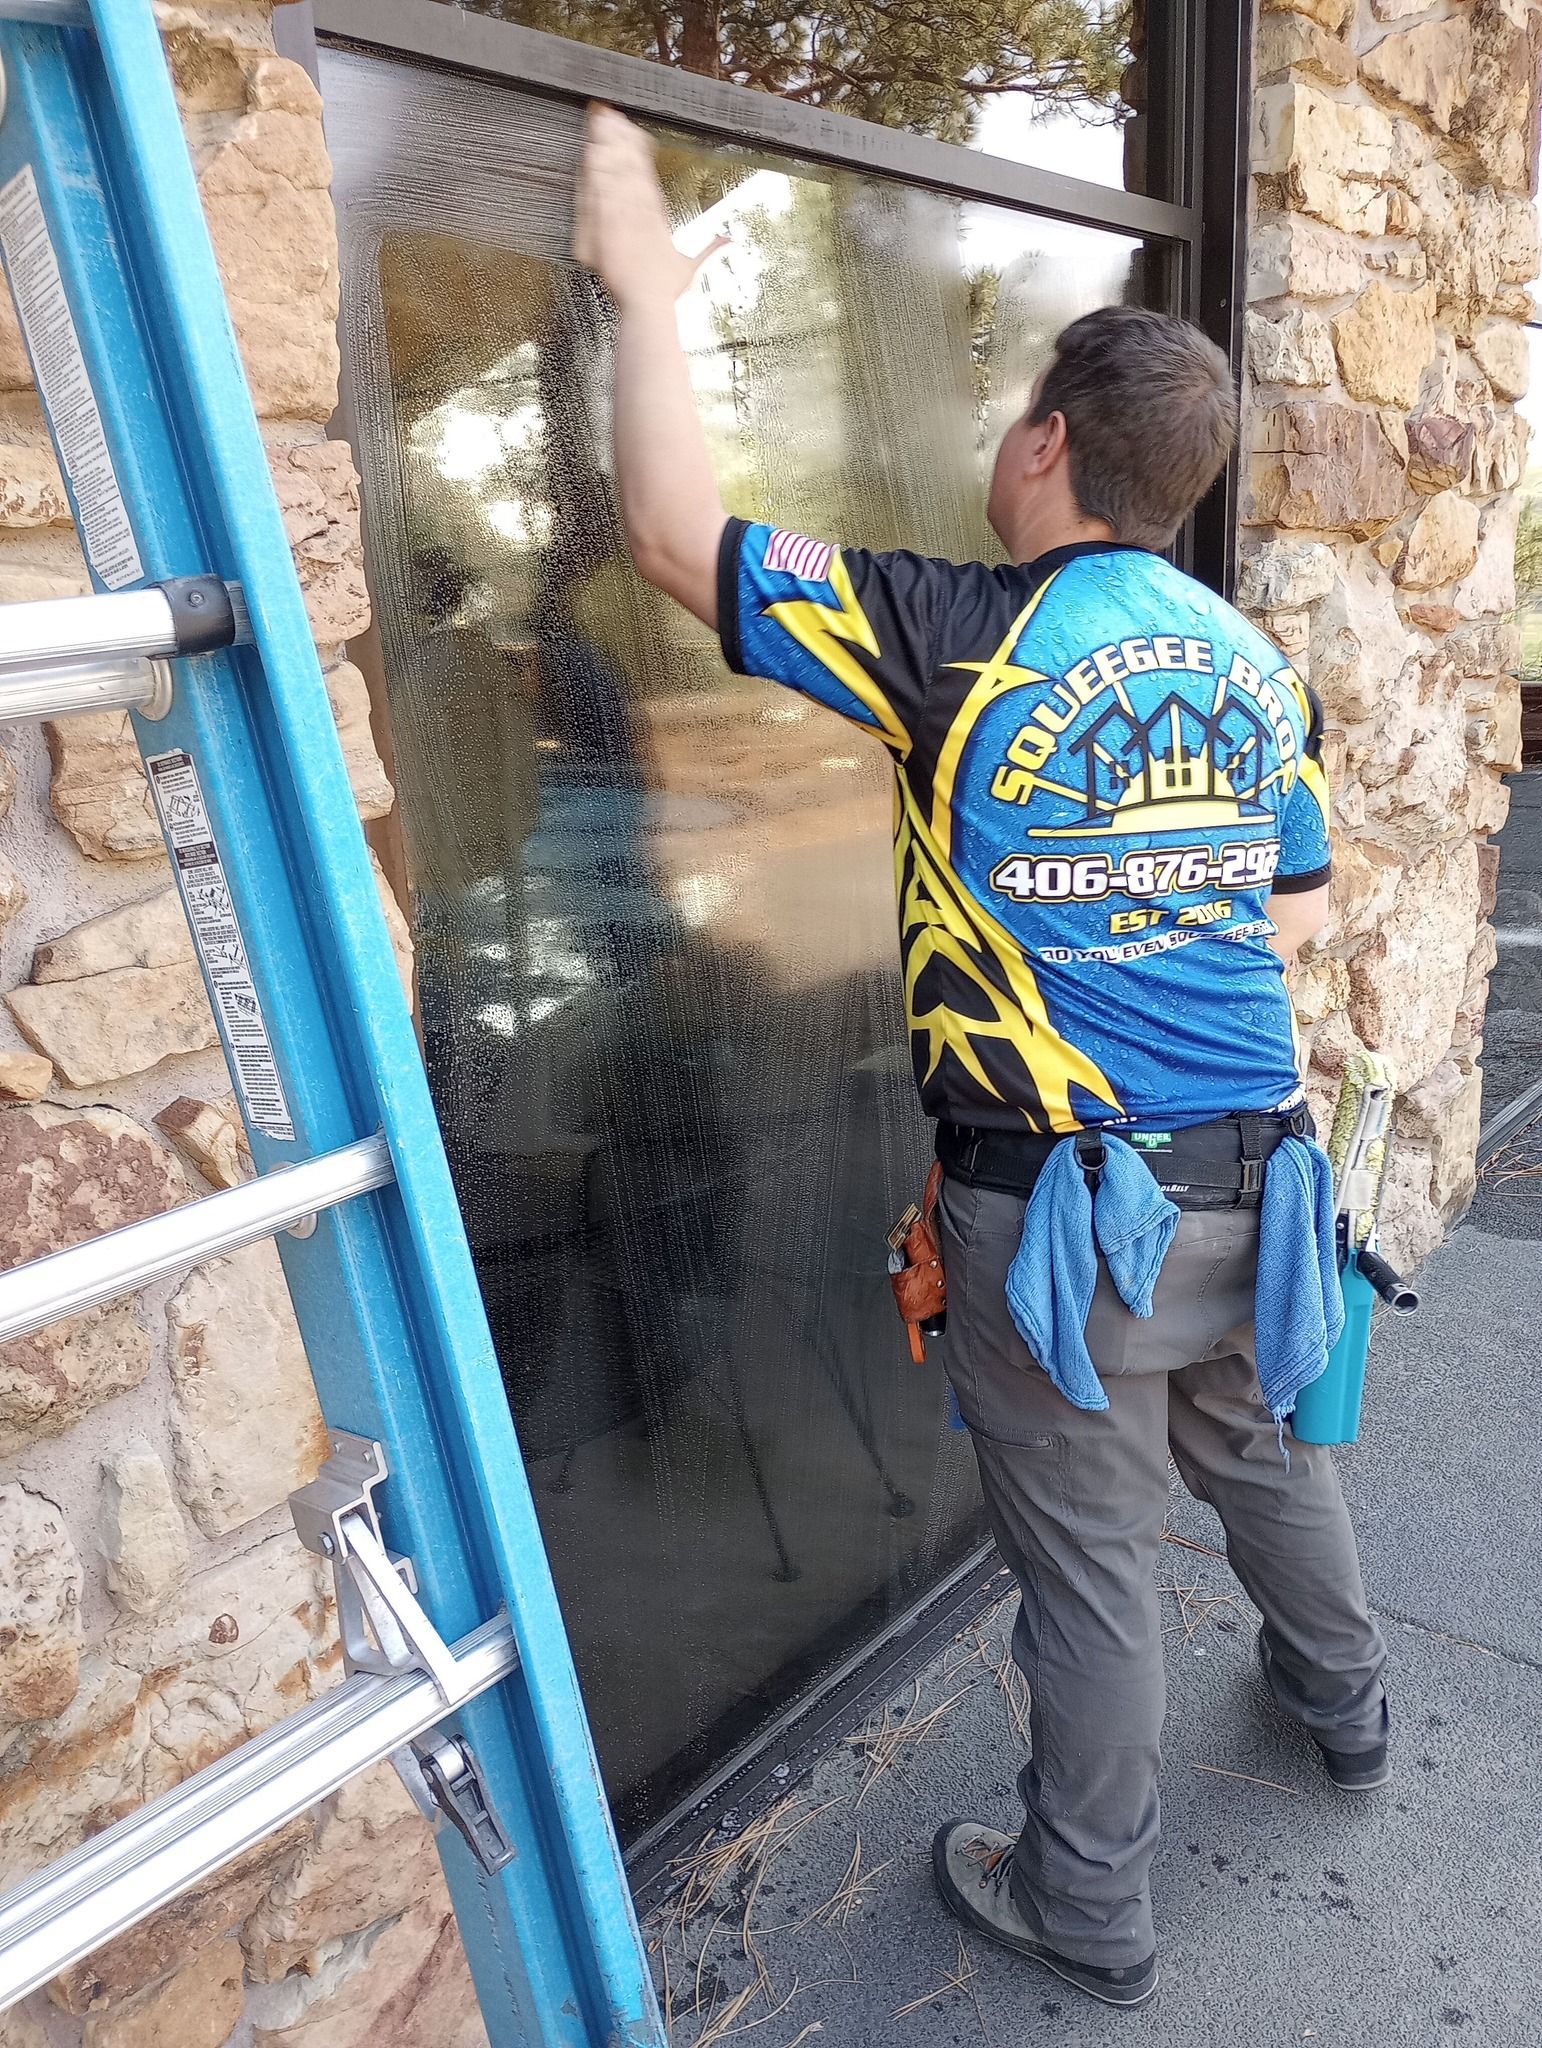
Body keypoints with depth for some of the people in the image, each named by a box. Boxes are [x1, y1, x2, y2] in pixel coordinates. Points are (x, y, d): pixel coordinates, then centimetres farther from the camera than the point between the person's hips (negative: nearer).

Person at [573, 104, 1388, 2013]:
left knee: (1092, 1564, 13)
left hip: (1064, 1211, -6)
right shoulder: (1257, 665, 4)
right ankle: (1344, 1705, 58)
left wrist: (645, 286, 0)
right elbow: (1304, 904, 13)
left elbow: (680, 533, -11)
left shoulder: (961, 640, -16)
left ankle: (1088, 1906, 37)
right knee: (1268, 1459, 31)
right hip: (1255, 1188, 7)